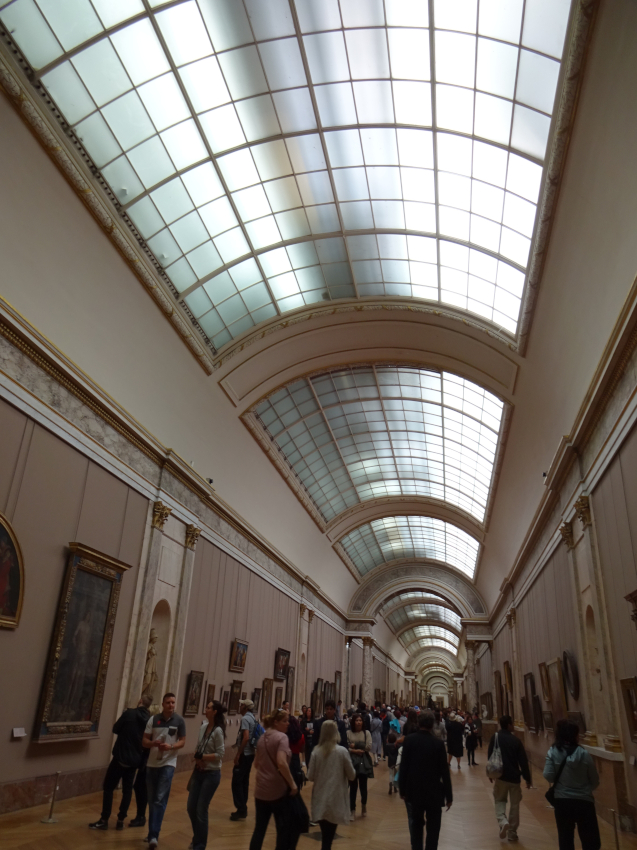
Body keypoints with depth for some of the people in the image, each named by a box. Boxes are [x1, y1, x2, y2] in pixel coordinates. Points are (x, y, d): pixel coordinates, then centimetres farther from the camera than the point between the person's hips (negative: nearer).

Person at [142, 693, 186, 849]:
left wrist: (170, 746, -20)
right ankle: (152, 833, 27)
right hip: (152, 764, 3)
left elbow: (182, 741, -1)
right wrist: (155, 743, -20)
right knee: (152, 800, 13)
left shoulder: (179, 721, -5)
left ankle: (153, 835, -6)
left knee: (160, 800, -9)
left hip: (168, 764, -3)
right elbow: (144, 741, 0)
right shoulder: (153, 720, -2)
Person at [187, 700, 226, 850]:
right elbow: (198, 748, 10)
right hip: (198, 772, 7)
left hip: (211, 774, -7)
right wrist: (197, 758, -9)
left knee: (201, 810, 1)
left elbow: (220, 754, -19)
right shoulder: (203, 727, 1)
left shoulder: (218, 731, -19)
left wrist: (202, 756, -16)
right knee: (191, 807, 12)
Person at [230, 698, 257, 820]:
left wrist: (238, 754, -21)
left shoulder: (245, 719, -16)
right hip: (250, 753, 9)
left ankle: (241, 811, 0)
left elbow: (246, 737, -26)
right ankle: (242, 809, 19)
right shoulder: (253, 718, 11)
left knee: (236, 782, -3)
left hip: (244, 754, -9)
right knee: (244, 781, 14)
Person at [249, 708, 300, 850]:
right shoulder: (282, 737, -14)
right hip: (278, 790, -7)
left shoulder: (262, 737, 10)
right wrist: (292, 784, -18)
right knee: (284, 829, 7)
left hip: (261, 789, 7)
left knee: (259, 828, 14)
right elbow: (281, 763, -26)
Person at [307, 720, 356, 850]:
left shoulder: (316, 751, -6)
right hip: (335, 800, -2)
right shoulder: (342, 751, -10)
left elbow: (310, 777, -1)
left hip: (320, 799, 2)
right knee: (329, 838, 9)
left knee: (325, 837, 12)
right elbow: (352, 776, -3)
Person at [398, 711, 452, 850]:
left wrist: (402, 789, 1)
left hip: (413, 791, 1)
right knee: (433, 828, 12)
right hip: (433, 792, -1)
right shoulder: (438, 743, -11)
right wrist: (449, 796, 0)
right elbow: (444, 772, -8)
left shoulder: (409, 740, -9)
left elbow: (403, 766, -9)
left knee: (415, 826, 16)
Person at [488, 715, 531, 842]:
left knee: (499, 800, 17)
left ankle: (503, 822, -8)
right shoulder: (516, 740, -10)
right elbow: (523, 761, -10)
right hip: (514, 777, -1)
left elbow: (490, 757, 3)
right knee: (514, 804, 13)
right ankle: (512, 832, 17)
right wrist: (527, 778, 0)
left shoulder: (495, 738, -4)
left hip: (500, 775, 1)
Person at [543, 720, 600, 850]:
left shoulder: (553, 753, -7)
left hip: (562, 801, 2)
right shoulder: (584, 754, -10)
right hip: (583, 801, -1)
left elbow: (548, 776, -10)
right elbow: (595, 780, 0)